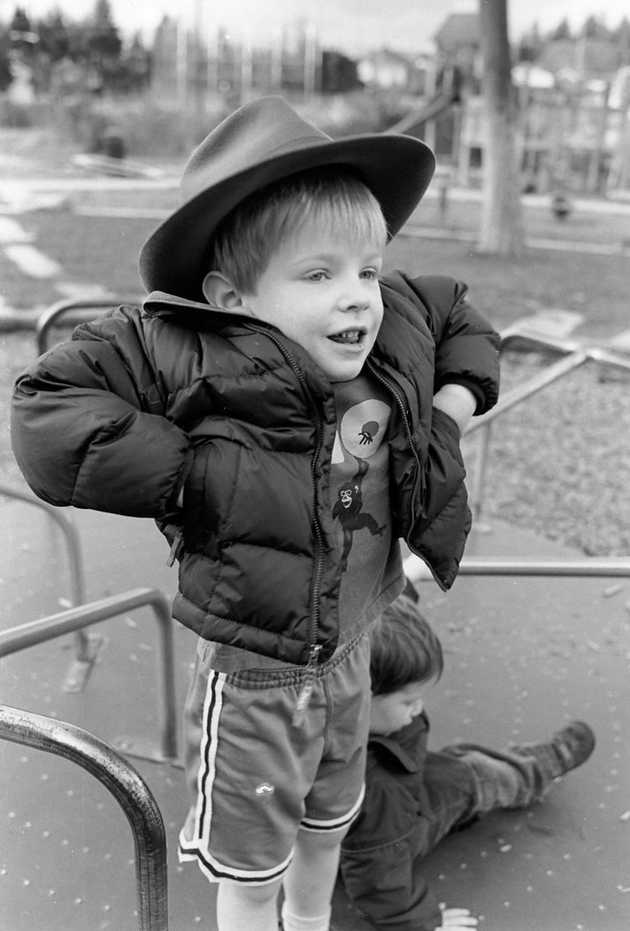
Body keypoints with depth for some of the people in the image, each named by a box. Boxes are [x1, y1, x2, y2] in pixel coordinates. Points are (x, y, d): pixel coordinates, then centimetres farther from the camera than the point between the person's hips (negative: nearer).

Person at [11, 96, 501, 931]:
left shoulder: (397, 325, -9)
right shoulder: (194, 358, -28)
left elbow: (463, 317, 12)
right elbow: (47, 412, -30)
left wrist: (452, 409, -3)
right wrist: (187, 470, -32)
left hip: (349, 658, 6)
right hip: (253, 680, -6)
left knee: (327, 829, 32)